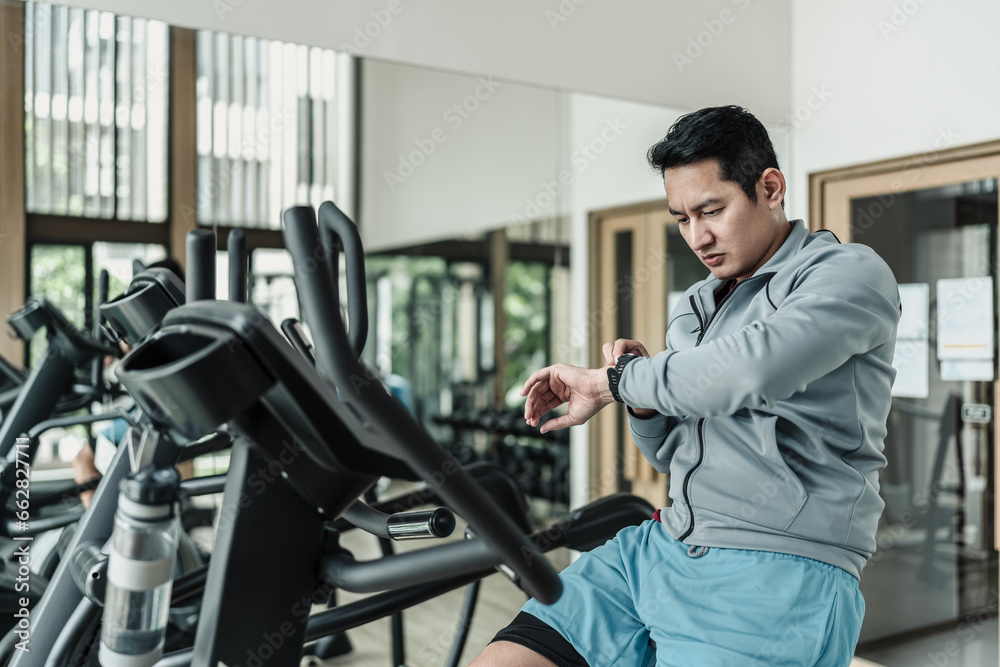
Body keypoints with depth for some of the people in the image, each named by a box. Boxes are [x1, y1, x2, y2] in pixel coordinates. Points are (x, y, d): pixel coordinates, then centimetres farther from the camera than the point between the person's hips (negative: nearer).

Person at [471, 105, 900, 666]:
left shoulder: (851, 273, -5)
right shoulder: (696, 307, 18)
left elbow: (749, 371, -26)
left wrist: (613, 380, -12)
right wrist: (642, 401, 0)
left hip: (780, 572, -6)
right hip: (662, 548, 7)